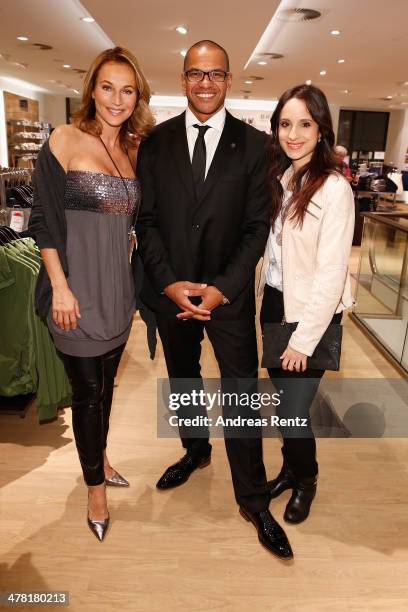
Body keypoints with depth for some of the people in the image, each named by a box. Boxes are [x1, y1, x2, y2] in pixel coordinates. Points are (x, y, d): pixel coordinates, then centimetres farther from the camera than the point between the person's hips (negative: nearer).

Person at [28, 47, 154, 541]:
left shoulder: (134, 151, 9)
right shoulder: (65, 139, -7)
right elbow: (44, 220, -10)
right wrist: (60, 286, -15)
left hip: (117, 288, 5)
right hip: (76, 289, -5)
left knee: (106, 383, 18)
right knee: (87, 390, 7)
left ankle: (99, 457, 43)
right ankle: (96, 487, 28)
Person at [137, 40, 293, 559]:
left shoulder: (254, 144, -2)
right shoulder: (155, 142, 3)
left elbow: (257, 226, -5)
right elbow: (147, 220, 0)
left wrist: (222, 288, -15)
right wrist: (169, 283, -12)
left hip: (229, 293, -2)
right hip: (170, 290, 3)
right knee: (183, 381, 19)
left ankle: (253, 500, 21)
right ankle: (195, 450, 46)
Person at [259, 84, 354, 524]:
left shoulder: (334, 188, -17)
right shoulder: (280, 179, 6)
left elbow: (331, 273, -18)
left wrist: (304, 339, -16)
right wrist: (266, 301, 4)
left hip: (311, 315, -6)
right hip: (274, 304, 6)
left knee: (294, 409, 4)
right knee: (281, 401, 17)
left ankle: (306, 481, 34)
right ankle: (290, 468, 42)